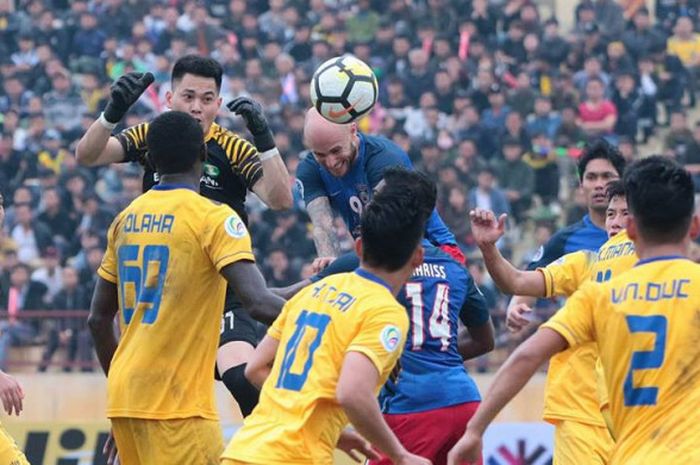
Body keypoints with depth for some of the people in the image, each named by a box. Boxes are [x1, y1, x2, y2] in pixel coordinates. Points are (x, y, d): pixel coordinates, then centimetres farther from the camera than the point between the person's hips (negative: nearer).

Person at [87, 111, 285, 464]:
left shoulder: (127, 219, 12)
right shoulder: (214, 218, -8)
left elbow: (98, 319, 17)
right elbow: (259, 303, -19)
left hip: (123, 395, 7)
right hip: (177, 403, -7)